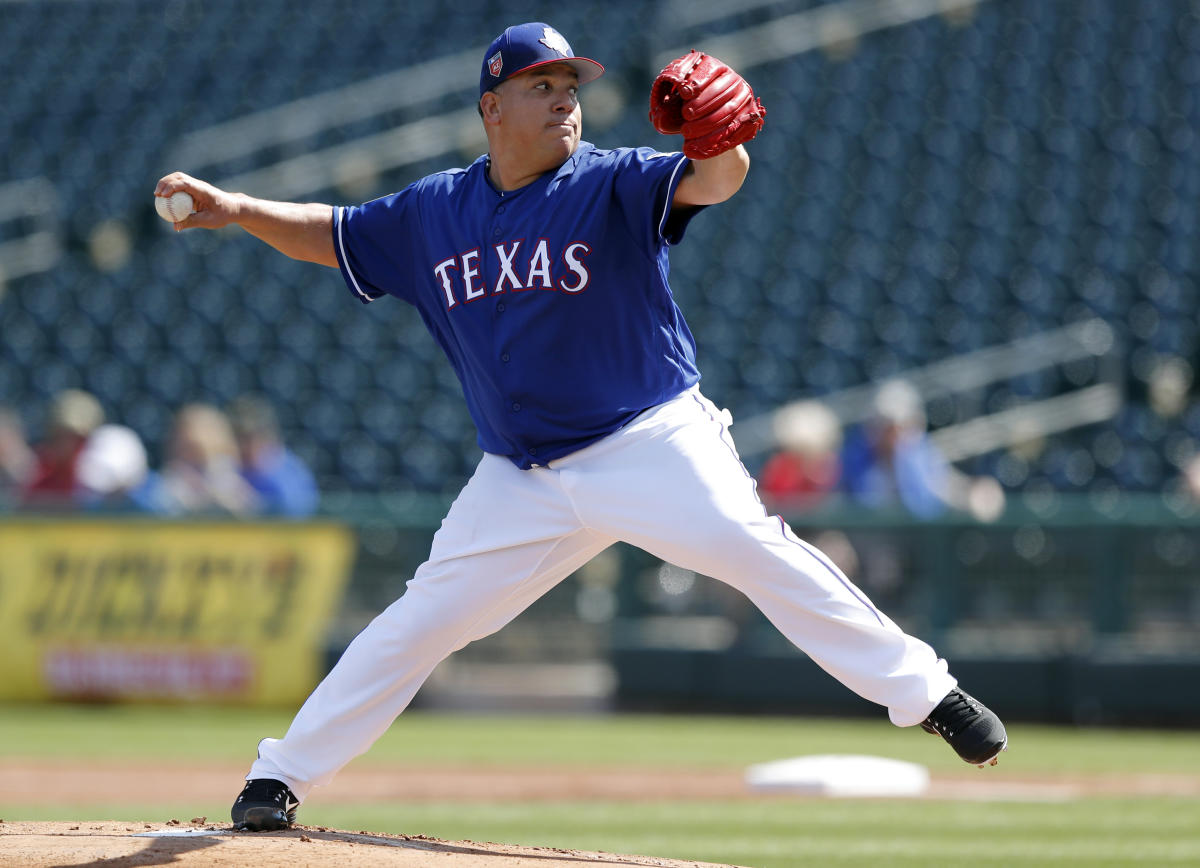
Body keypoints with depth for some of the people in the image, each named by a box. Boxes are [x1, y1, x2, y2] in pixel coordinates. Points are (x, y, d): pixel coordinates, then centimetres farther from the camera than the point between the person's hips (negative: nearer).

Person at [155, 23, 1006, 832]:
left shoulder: (614, 184, -7)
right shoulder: (433, 212, 6)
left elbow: (713, 180, -25)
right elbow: (331, 234, 18)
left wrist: (720, 143, -48)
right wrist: (236, 209, 4)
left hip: (653, 443, -3)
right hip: (521, 479, 4)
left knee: (750, 544, -24)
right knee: (422, 619, 2)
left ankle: (925, 693, -19)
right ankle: (281, 776, 12)